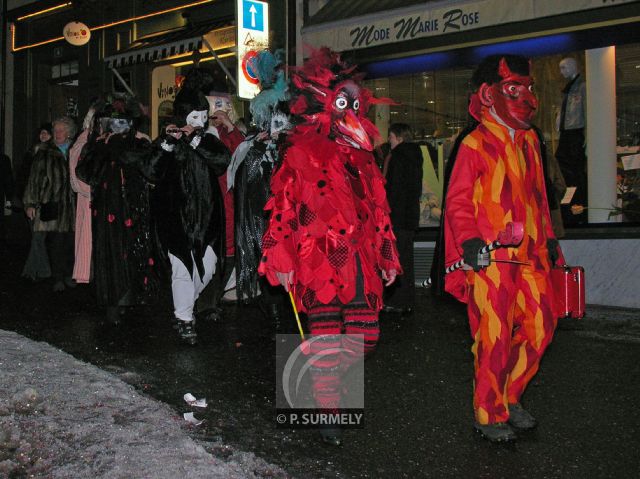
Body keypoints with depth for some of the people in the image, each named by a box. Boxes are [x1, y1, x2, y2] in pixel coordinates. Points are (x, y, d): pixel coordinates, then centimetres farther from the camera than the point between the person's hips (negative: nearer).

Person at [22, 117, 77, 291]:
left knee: (70, 241, 2)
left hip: (72, 203, 2)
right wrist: (30, 203, -2)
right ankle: (58, 279, 1)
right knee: (56, 242, -5)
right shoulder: (44, 152, 4)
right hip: (52, 203, -2)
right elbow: (34, 177, 3)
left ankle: (68, 275, 16)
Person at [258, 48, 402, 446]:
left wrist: (386, 256, 18)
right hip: (319, 259, -6)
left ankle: (325, 377, 33)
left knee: (365, 335, 6)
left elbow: (377, 207, 20)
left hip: (359, 260, 6)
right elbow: (283, 207, -5)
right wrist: (283, 259, -10)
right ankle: (328, 412, 13)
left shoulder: (361, 154, 18)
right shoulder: (302, 152, -1)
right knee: (326, 337, -1)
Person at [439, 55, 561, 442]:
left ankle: (510, 397, 27)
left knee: (540, 327, 8)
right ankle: (489, 414, 14)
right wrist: (469, 240, -20)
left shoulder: (529, 140, 16)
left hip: (529, 254, 7)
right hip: (488, 257, -7)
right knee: (495, 337, -3)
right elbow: (457, 200, -9)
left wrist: (548, 236, 21)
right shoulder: (475, 144, -6)